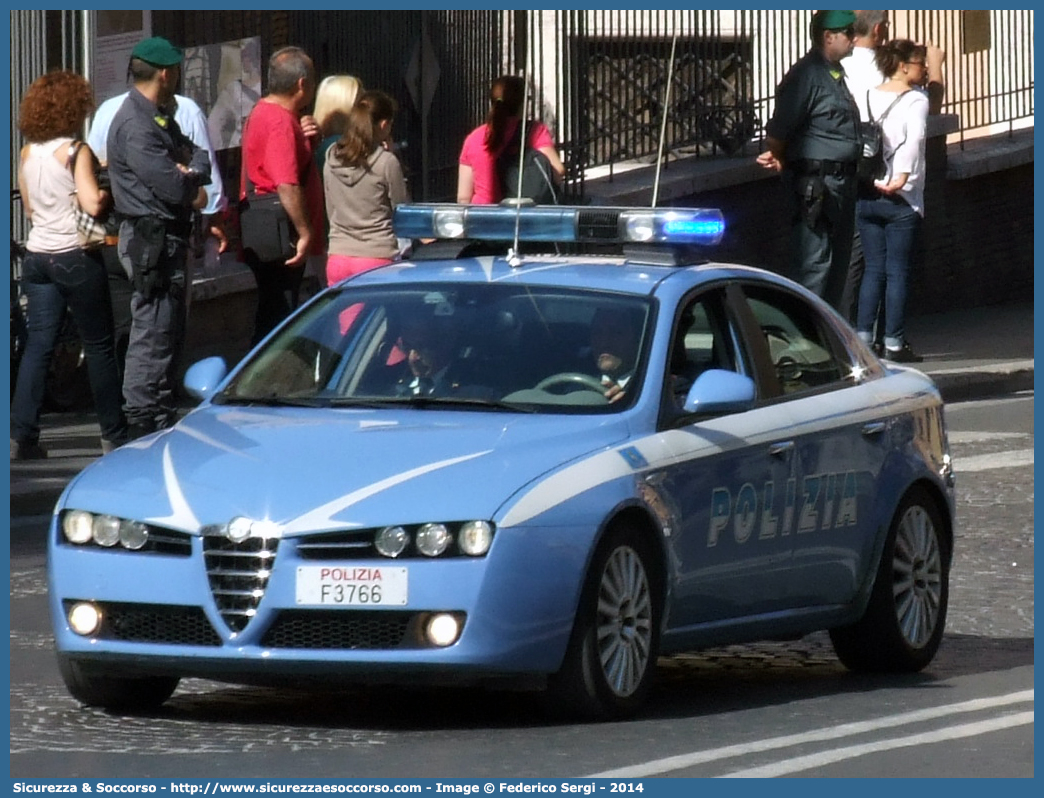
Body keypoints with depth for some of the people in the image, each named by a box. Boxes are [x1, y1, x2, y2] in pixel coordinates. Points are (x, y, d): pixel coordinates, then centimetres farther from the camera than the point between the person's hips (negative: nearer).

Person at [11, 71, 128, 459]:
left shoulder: (28, 153, 8)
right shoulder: (75, 152, -12)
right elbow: (92, 204, -20)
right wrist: (109, 192, -2)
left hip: (36, 255, 6)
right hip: (75, 255, -6)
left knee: (37, 345, 4)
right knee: (98, 346, 4)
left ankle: (21, 435, -5)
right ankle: (114, 435, 10)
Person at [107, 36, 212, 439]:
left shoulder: (161, 118, 17)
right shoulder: (135, 125, -17)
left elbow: (198, 156, 13)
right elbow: (173, 187, -23)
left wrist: (191, 172, -9)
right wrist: (192, 179, -1)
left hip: (169, 237, 11)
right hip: (151, 240, -11)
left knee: (168, 333, 16)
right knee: (153, 334, -10)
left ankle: (163, 420, 23)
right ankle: (145, 425, -9)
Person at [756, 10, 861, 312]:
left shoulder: (838, 73, 16)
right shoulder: (807, 75, -14)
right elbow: (779, 129, -17)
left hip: (841, 180, 10)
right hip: (815, 182, -10)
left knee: (838, 264, 14)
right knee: (815, 264, -9)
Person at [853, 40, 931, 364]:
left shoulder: (869, 97, 8)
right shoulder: (915, 100, -8)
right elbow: (915, 138, -24)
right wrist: (903, 176, -30)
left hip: (866, 194, 5)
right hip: (901, 199, -5)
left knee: (874, 269, 11)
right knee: (897, 271, 0)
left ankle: (862, 337, 5)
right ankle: (894, 343, 0)